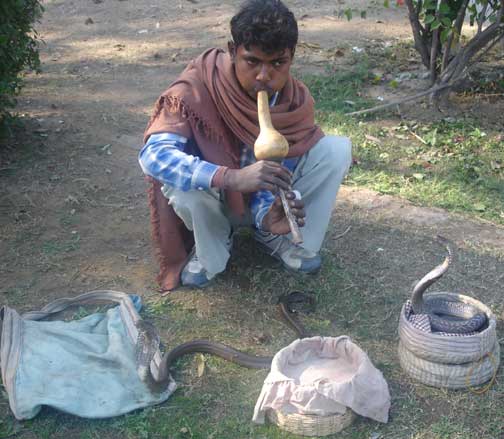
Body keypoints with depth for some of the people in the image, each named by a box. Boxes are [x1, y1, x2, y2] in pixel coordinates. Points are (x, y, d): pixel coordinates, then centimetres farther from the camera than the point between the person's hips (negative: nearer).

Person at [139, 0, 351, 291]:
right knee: (180, 178, -39)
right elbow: (153, 155, -41)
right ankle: (210, 251, -5)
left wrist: (268, 215, -43)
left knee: (338, 149, -18)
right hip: (212, 196, -2)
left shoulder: (297, 102, -19)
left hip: (267, 198, 3)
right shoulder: (199, 88, -30)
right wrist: (231, 177, -54)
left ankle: (275, 235, -1)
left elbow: (278, 174, -18)